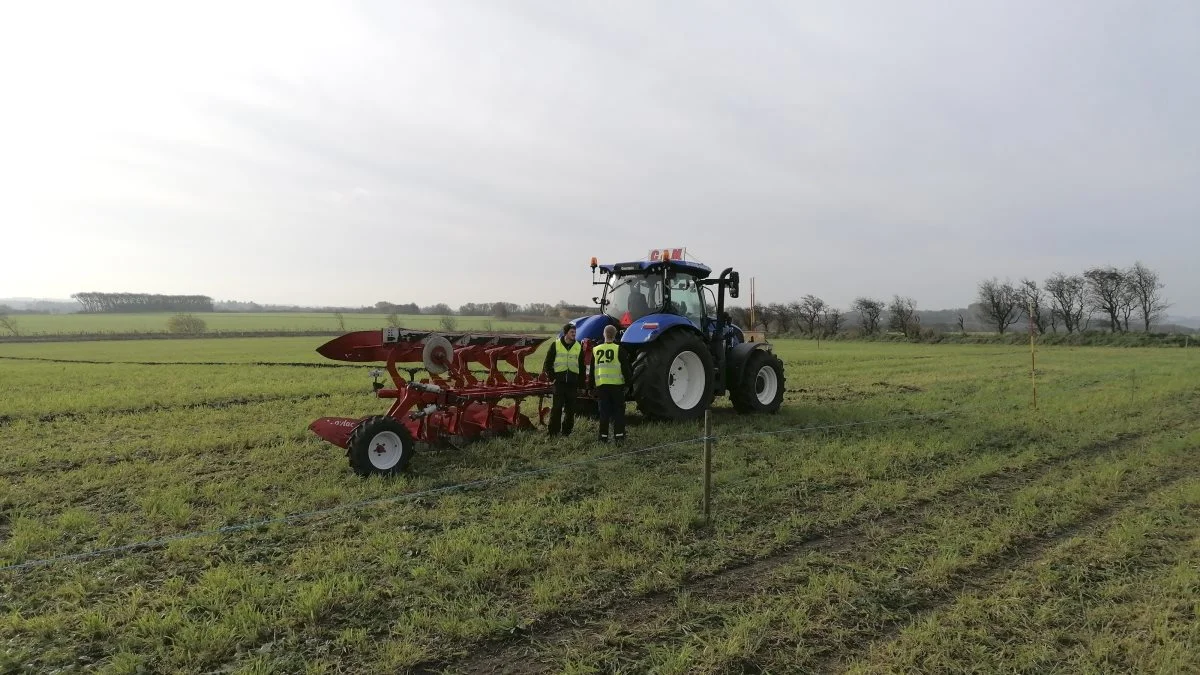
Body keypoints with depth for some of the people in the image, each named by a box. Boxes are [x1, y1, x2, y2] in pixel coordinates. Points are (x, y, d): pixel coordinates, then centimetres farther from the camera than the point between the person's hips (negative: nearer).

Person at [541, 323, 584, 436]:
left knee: (570, 408, 5)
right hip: (559, 381, -2)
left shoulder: (579, 347, 10)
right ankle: (553, 432, 1)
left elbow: (581, 366, 15)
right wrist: (552, 376, -2)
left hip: (572, 382, 3)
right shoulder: (555, 345, 3)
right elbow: (547, 363, 7)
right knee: (556, 407, -5)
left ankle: (566, 432, 14)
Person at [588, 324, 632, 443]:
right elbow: (626, 367, -5)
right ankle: (619, 435, 3)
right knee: (618, 411, 5)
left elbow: (592, 369, 12)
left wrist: (592, 384, 20)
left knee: (604, 411, 9)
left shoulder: (595, 350, 7)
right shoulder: (619, 349, -6)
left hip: (601, 385, 3)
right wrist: (629, 379, 9)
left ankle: (603, 436, 10)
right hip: (617, 384, -3)